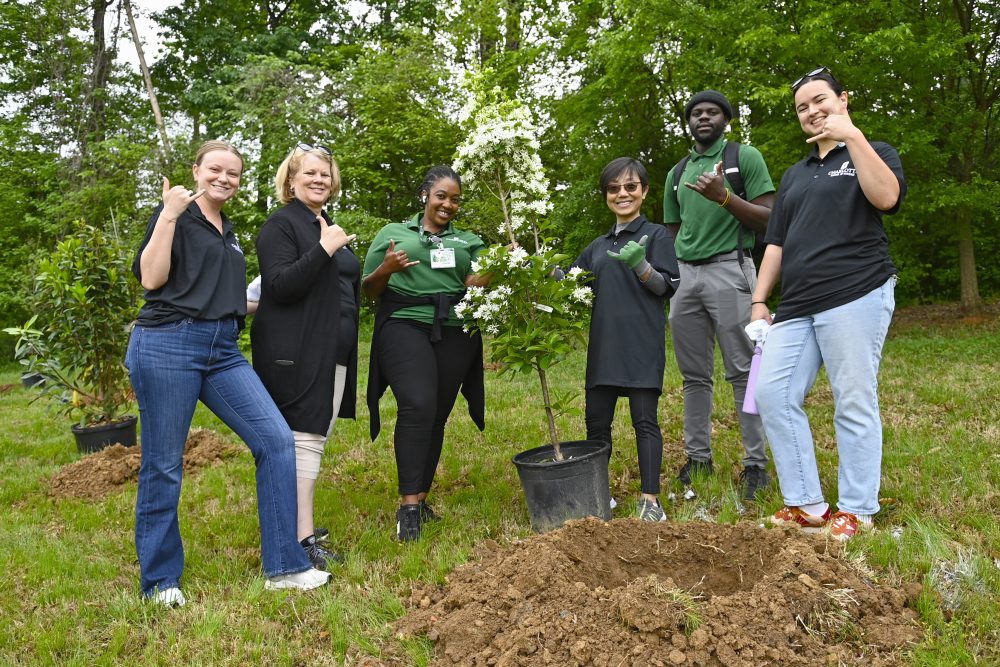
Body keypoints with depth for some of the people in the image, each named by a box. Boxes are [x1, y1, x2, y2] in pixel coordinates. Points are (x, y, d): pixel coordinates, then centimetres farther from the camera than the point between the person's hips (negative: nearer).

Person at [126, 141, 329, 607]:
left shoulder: (228, 231, 21)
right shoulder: (175, 214, 0)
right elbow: (151, 278, -13)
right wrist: (168, 214, -16)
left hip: (223, 349, 7)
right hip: (168, 344, -7)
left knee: (277, 439, -5)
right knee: (163, 465, 2)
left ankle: (283, 567, 2)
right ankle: (159, 580, 19)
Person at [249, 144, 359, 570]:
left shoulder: (329, 228, 20)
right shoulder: (282, 225, -7)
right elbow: (280, 287, -20)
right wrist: (323, 250, -26)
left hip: (332, 353, 9)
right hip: (296, 353, -9)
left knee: (316, 439, 12)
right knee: (303, 439, -10)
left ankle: (297, 523, 23)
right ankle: (303, 541, -6)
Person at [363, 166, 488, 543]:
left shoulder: (469, 242, 19)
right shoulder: (392, 233, 13)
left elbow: (482, 286, 11)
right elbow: (368, 290, 10)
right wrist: (385, 270, -10)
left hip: (454, 334, 3)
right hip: (404, 327, -3)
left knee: (437, 416, 2)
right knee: (417, 406, -20)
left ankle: (420, 498, 16)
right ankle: (408, 505, -14)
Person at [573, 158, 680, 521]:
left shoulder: (655, 235, 3)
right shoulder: (598, 246, 20)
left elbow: (665, 287, -4)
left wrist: (639, 264, -22)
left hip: (642, 343, -5)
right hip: (603, 345, 6)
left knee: (644, 419, -3)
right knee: (596, 420, 7)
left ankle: (650, 500, 2)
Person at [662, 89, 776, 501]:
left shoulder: (745, 157, 4)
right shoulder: (676, 173, 20)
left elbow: (769, 219, -3)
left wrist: (724, 197, -16)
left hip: (728, 269, -5)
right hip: (685, 274, 5)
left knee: (743, 370, -6)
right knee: (694, 374, 7)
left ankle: (755, 463, 0)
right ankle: (698, 456, 15)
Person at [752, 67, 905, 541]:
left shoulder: (874, 152, 9)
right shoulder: (795, 175, 24)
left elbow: (886, 196, -15)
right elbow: (776, 244, 21)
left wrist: (852, 135, -14)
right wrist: (759, 301, 12)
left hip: (856, 295, -6)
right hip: (796, 306, 6)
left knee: (854, 404, -4)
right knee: (772, 395, -3)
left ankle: (857, 509, 8)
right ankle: (807, 504, 6)